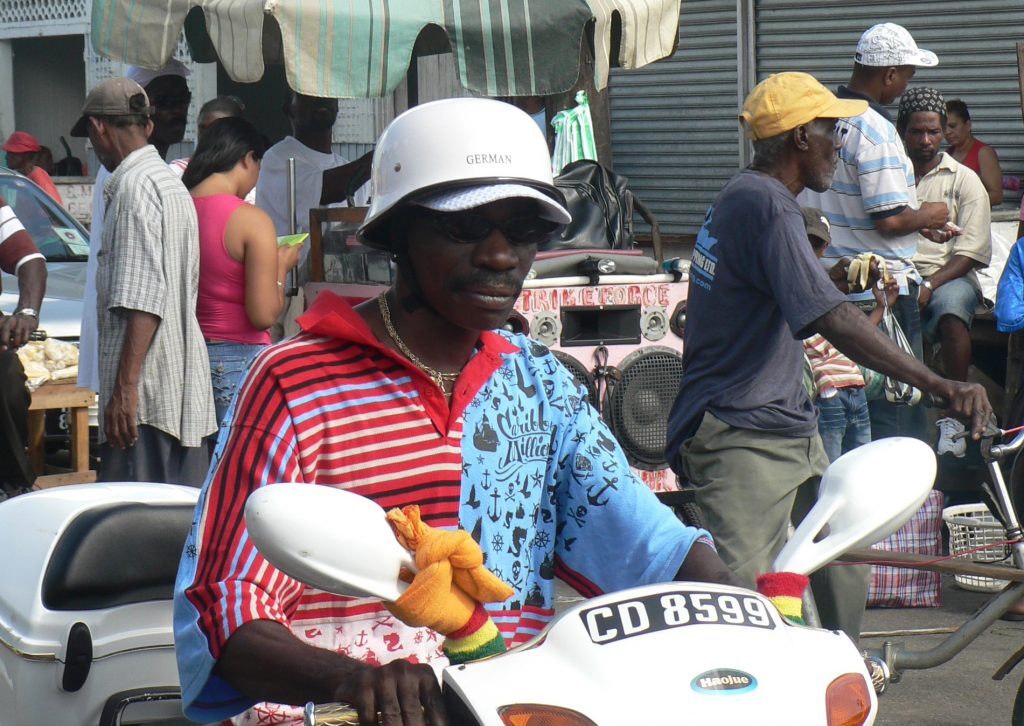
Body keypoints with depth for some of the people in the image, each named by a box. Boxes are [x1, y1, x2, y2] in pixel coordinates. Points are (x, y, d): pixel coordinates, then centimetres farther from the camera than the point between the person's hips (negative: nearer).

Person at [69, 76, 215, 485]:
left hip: (144, 392, -10)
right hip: (184, 389, 10)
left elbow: (143, 299, -20)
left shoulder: (135, 187, -11)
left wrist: (125, 387, -21)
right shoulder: (171, 184, 19)